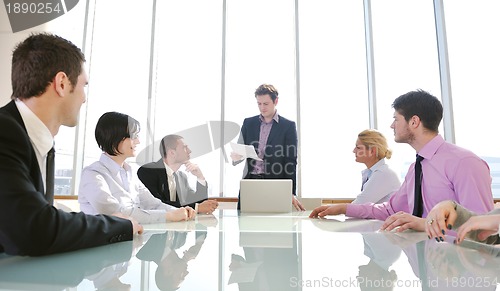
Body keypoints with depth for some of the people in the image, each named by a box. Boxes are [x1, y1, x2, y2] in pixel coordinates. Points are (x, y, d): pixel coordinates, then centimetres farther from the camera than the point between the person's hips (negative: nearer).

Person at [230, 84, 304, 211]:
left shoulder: (288, 126, 2)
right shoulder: (248, 123, 12)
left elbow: (291, 160, -1)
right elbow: (240, 150, 14)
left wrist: (291, 193, -7)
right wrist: (236, 156, -12)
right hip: (249, 181, 3)